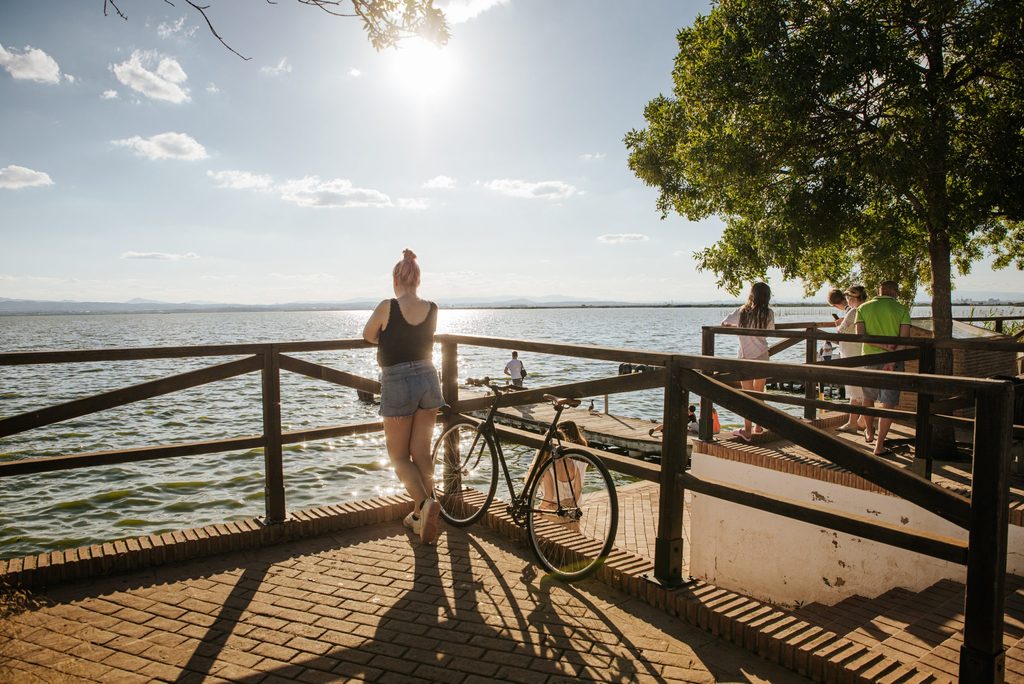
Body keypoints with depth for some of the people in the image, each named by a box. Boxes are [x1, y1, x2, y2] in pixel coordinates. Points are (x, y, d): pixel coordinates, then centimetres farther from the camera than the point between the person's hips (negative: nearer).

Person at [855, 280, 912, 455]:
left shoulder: (864, 308, 3)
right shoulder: (902, 310, -1)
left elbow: (860, 335, -9)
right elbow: (904, 339, -12)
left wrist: (884, 347, -12)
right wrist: (892, 359, -16)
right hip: (893, 361, -2)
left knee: (869, 397, 22)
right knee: (888, 403, 2)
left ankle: (869, 432, 36)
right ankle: (879, 445, 0)